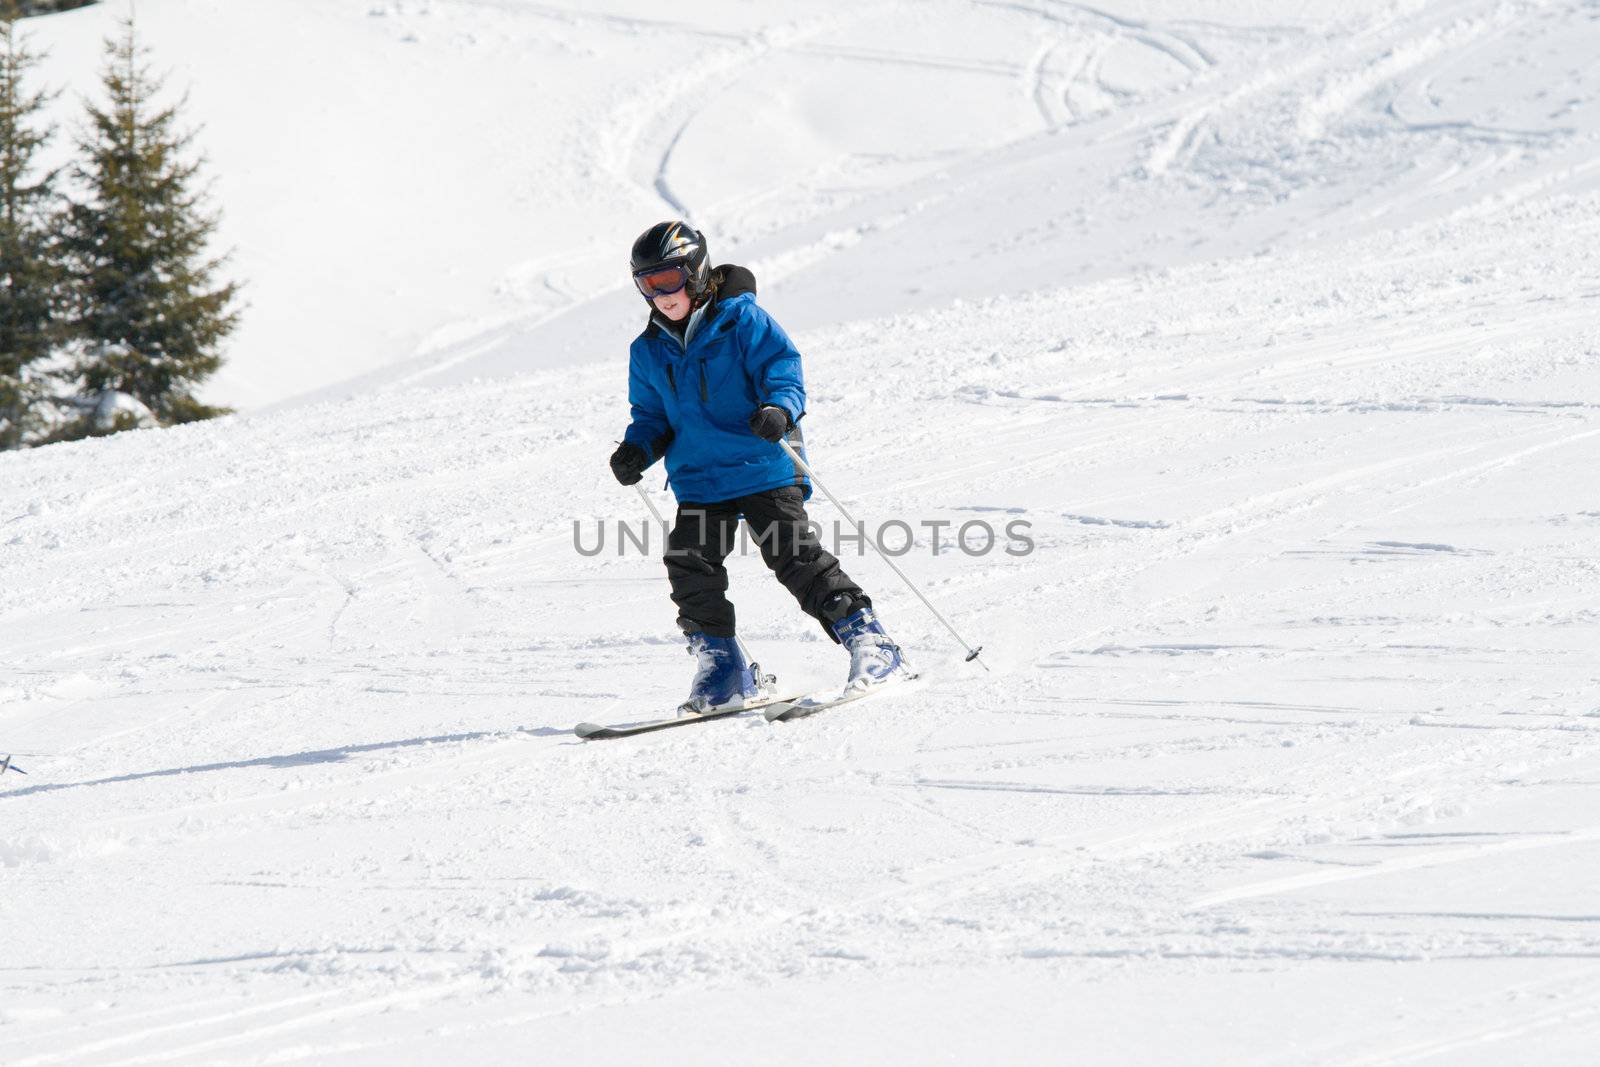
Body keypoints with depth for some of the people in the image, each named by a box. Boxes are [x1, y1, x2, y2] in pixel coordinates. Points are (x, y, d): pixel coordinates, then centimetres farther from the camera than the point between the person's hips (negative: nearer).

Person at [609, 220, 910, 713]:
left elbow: (784, 370, -8)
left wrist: (780, 409, -29)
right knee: (689, 563, -11)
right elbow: (654, 417, 20)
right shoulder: (648, 352, 11)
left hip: (764, 468, -5)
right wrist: (638, 449, -1)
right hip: (699, 483, 5)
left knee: (796, 555, -13)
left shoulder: (742, 319, -4)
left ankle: (869, 641, -5)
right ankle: (721, 666, 3)